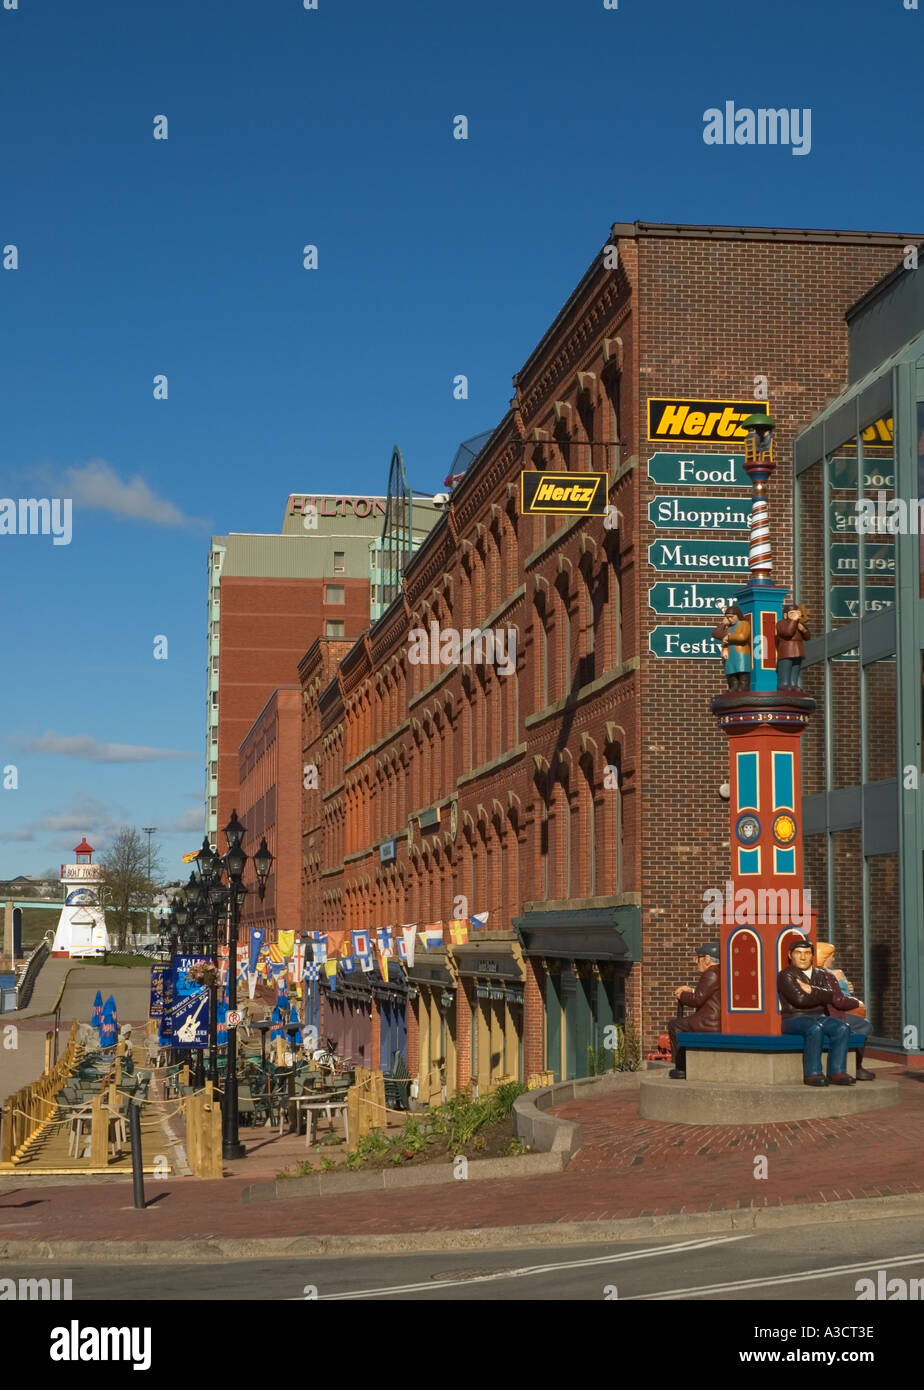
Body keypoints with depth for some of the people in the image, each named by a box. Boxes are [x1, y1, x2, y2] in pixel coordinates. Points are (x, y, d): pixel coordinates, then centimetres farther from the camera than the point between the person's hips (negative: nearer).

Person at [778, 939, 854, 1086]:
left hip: (819, 1017, 6)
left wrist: (812, 990, -13)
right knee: (815, 1028, -38)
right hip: (794, 1019, -6)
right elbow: (800, 999, -15)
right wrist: (823, 996, -2)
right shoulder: (786, 975, 0)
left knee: (842, 1028, -24)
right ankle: (812, 1073, -34)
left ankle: (836, 1072, -27)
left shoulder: (820, 975, 19)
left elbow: (831, 995, 0)